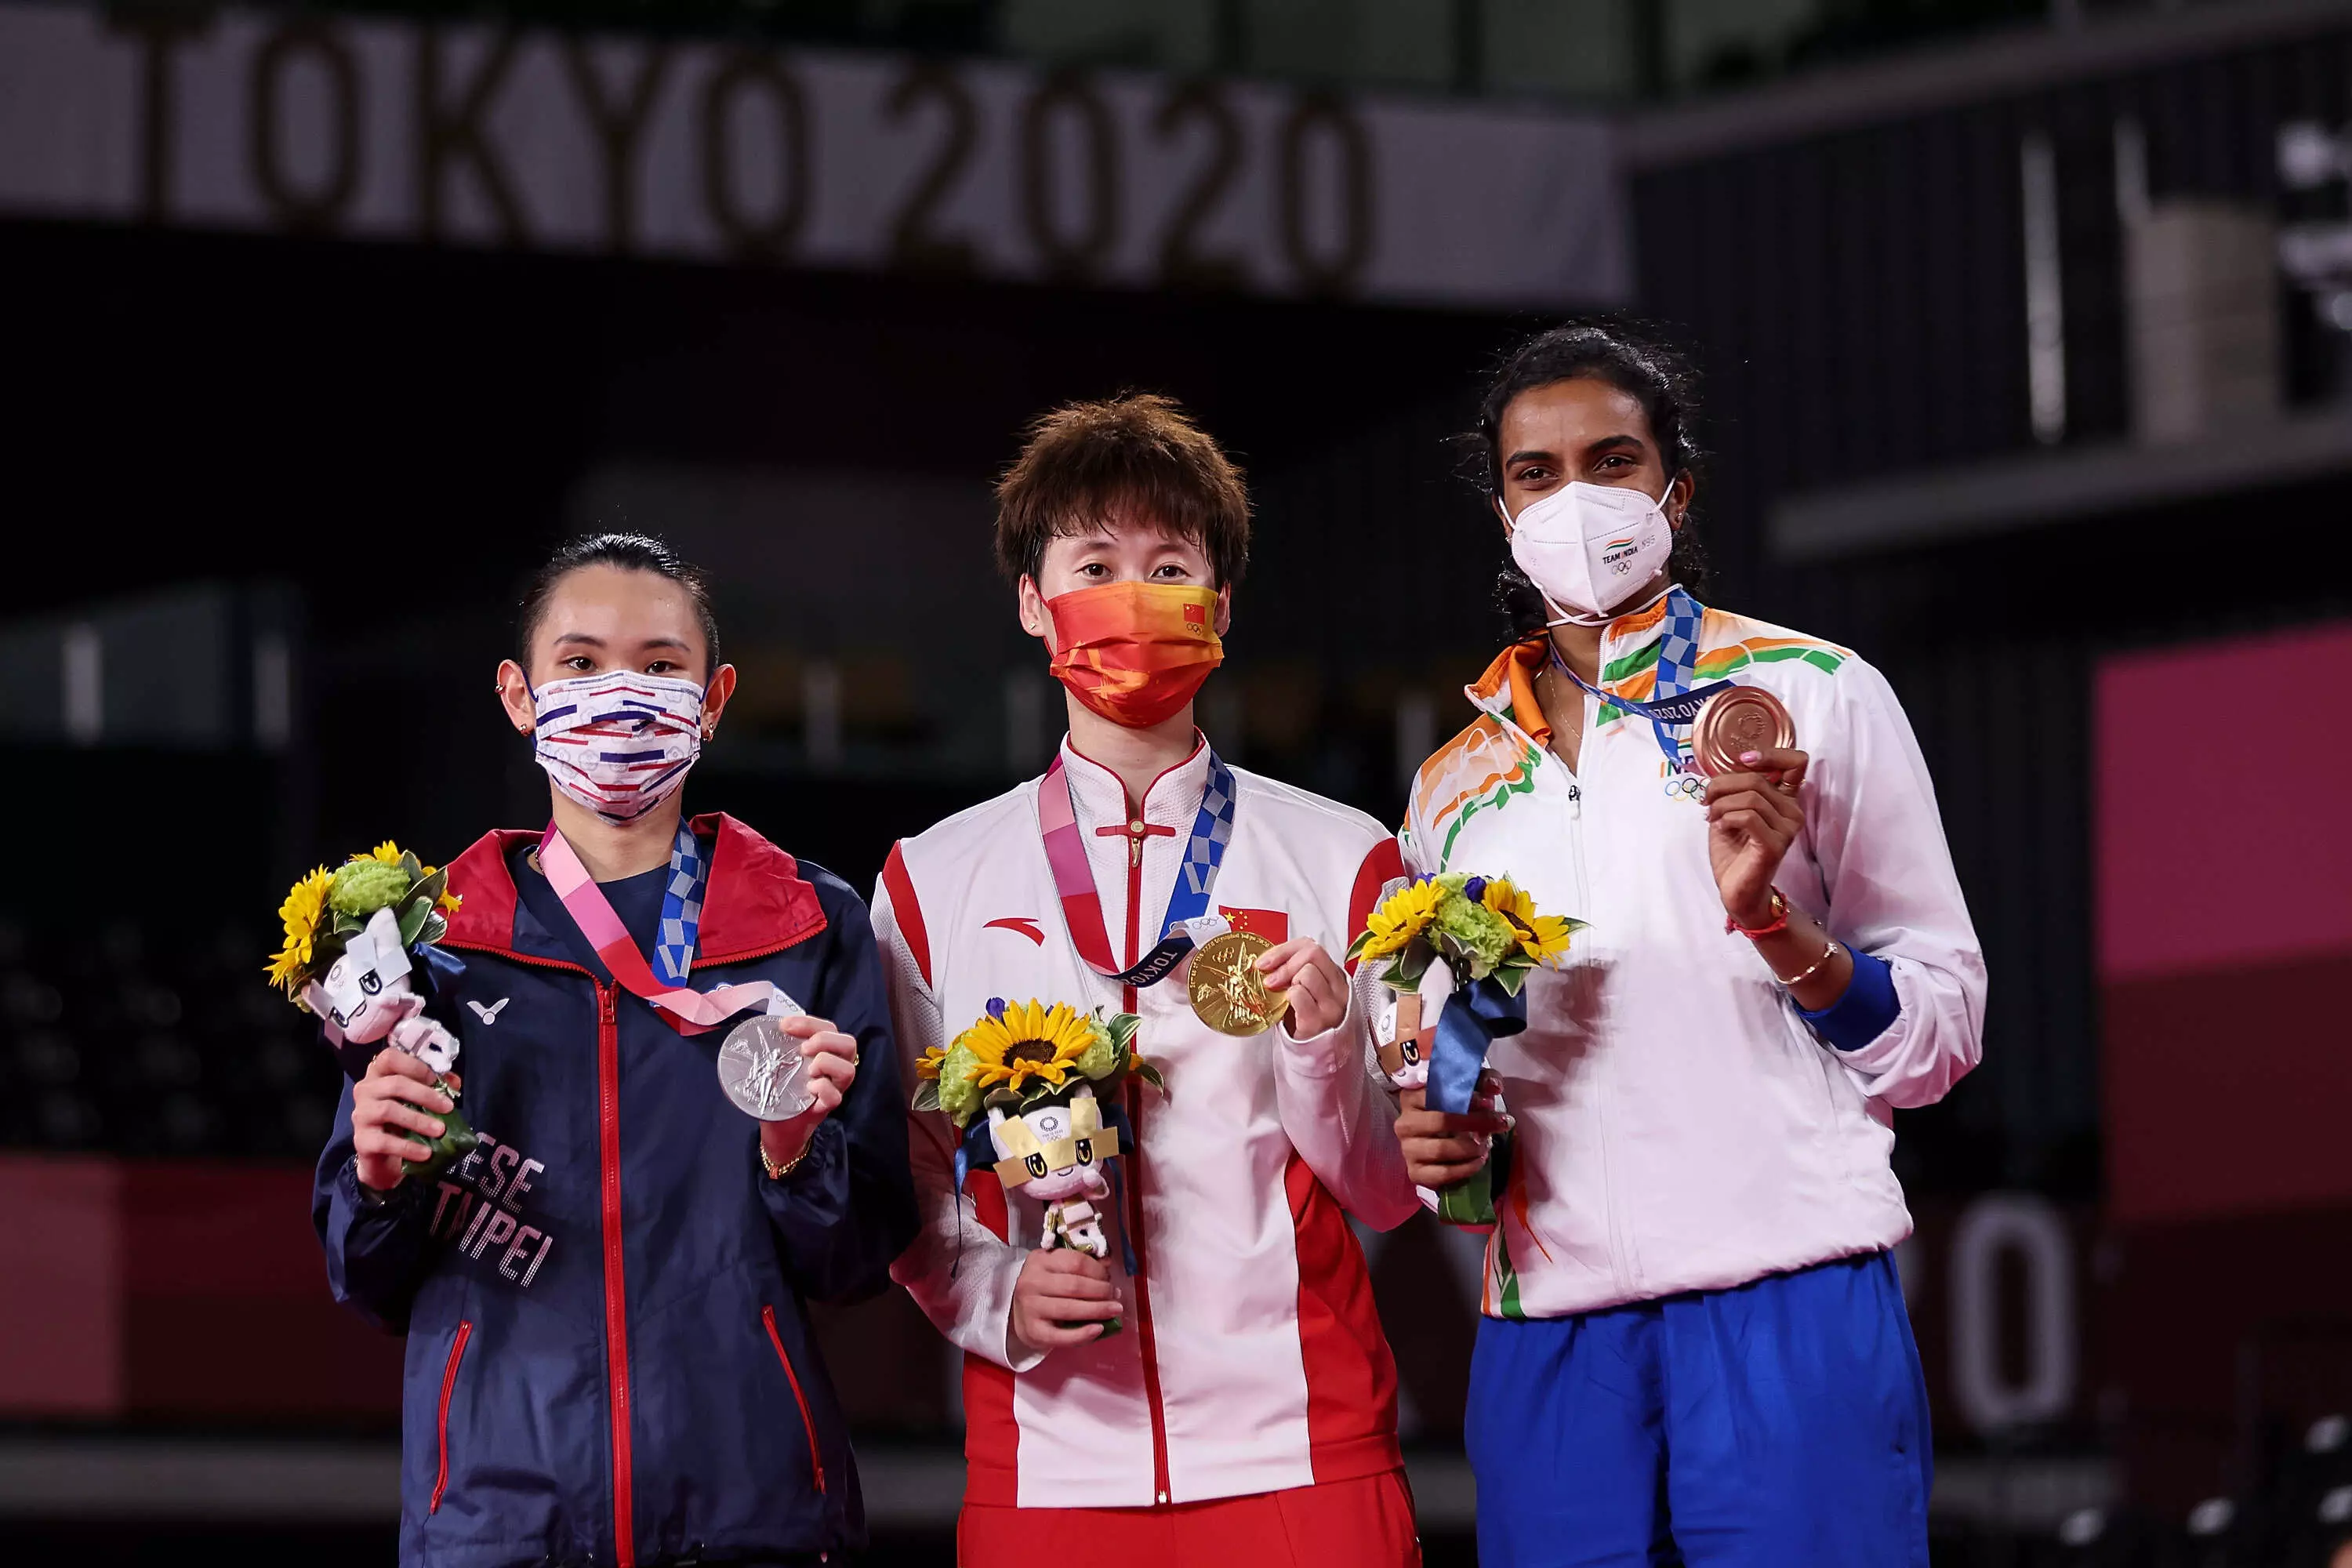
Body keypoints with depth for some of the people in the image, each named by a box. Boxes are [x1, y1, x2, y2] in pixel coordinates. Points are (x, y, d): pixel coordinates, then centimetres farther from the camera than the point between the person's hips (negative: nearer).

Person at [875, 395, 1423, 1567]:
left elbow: (1386, 1195, 5)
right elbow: (906, 1187, 10)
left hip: (1298, 1457, -1)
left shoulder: (1339, 862, 6)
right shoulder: (933, 883, 8)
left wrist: (1323, 1043, -12)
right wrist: (998, 1296, -8)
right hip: (1049, 1461, 1)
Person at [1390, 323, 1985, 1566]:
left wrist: (1771, 920, -14)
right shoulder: (1458, 787, 17)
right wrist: (1445, 1145, 3)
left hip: (1788, 1309, -4)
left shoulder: (1809, 696, 6)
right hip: (1545, 1334, 4)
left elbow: (1940, 1031, 2)